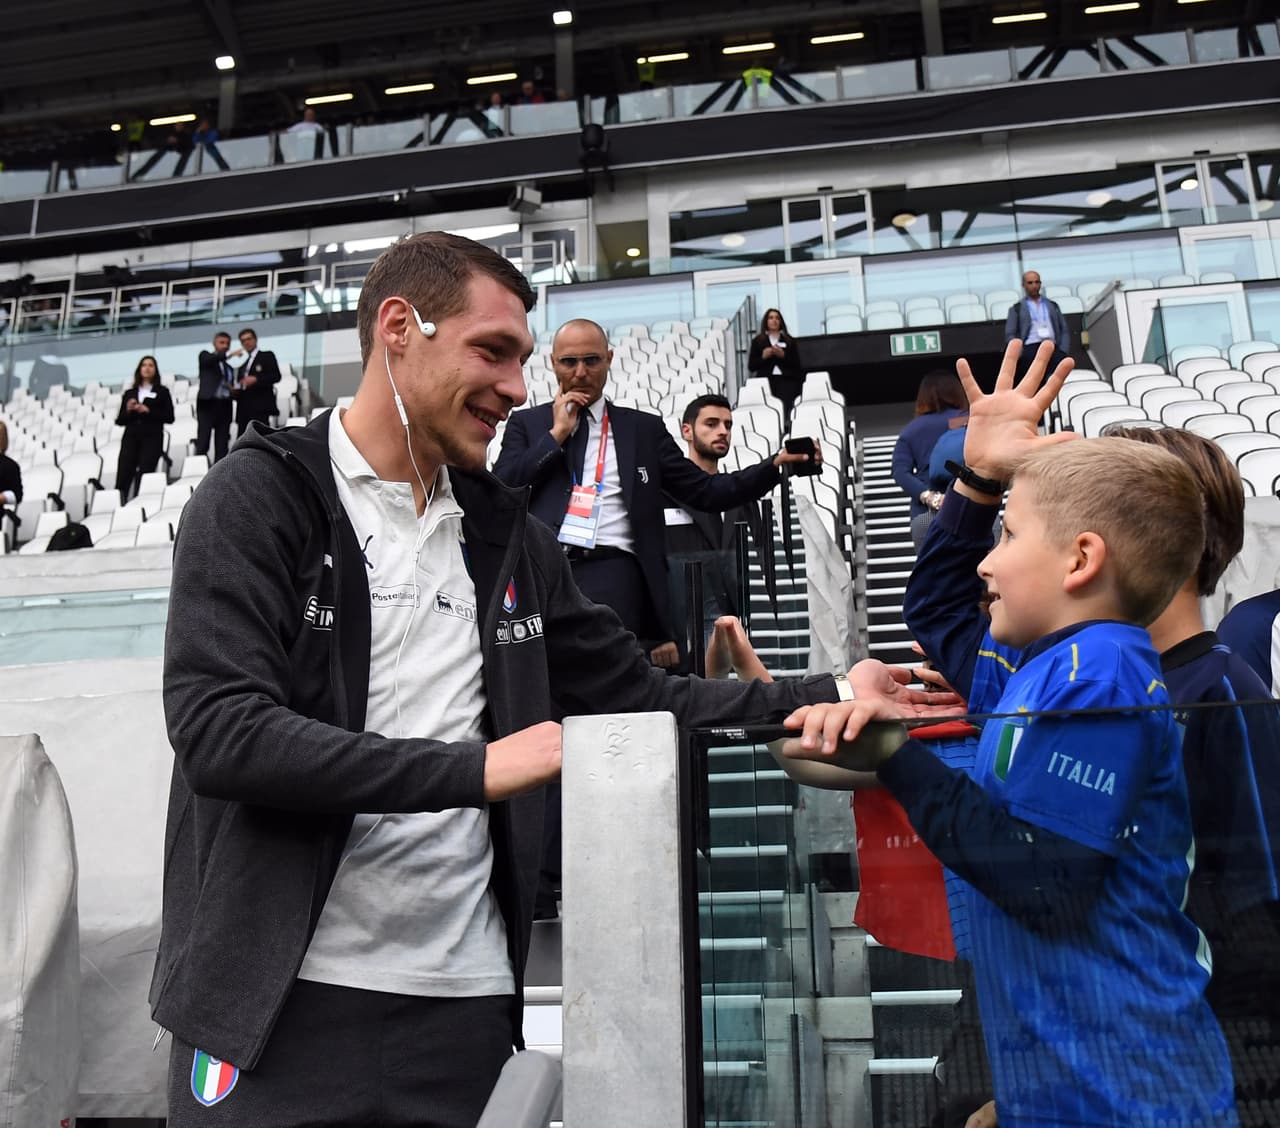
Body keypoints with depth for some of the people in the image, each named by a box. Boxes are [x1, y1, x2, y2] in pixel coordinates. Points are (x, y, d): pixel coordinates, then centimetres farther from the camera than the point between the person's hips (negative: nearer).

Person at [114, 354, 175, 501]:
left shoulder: (162, 392, 11)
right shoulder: (129, 393, 18)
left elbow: (169, 417, 1)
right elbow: (119, 421, 16)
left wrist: (148, 411, -9)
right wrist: (128, 410, -3)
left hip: (152, 438, -2)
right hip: (130, 438, 2)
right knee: (122, 479, -11)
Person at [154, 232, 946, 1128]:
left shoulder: (506, 536, 10)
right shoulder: (261, 497, -6)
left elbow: (642, 699, 12)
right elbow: (219, 729, -18)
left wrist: (827, 699, 1)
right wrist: (476, 768, -21)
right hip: (280, 1004, -4)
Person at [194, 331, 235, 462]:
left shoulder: (229, 366, 23)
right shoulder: (205, 355, 9)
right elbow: (211, 360, -16)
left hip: (224, 407, 5)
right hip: (207, 404, -5)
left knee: (222, 447, -1)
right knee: (202, 444, -11)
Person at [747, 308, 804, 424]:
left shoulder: (790, 341, 17)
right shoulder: (757, 341, 15)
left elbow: (797, 364, 10)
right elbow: (751, 366, 11)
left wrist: (783, 355, -6)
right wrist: (763, 357, -6)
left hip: (786, 380, 1)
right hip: (765, 381, -1)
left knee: (786, 409, -20)